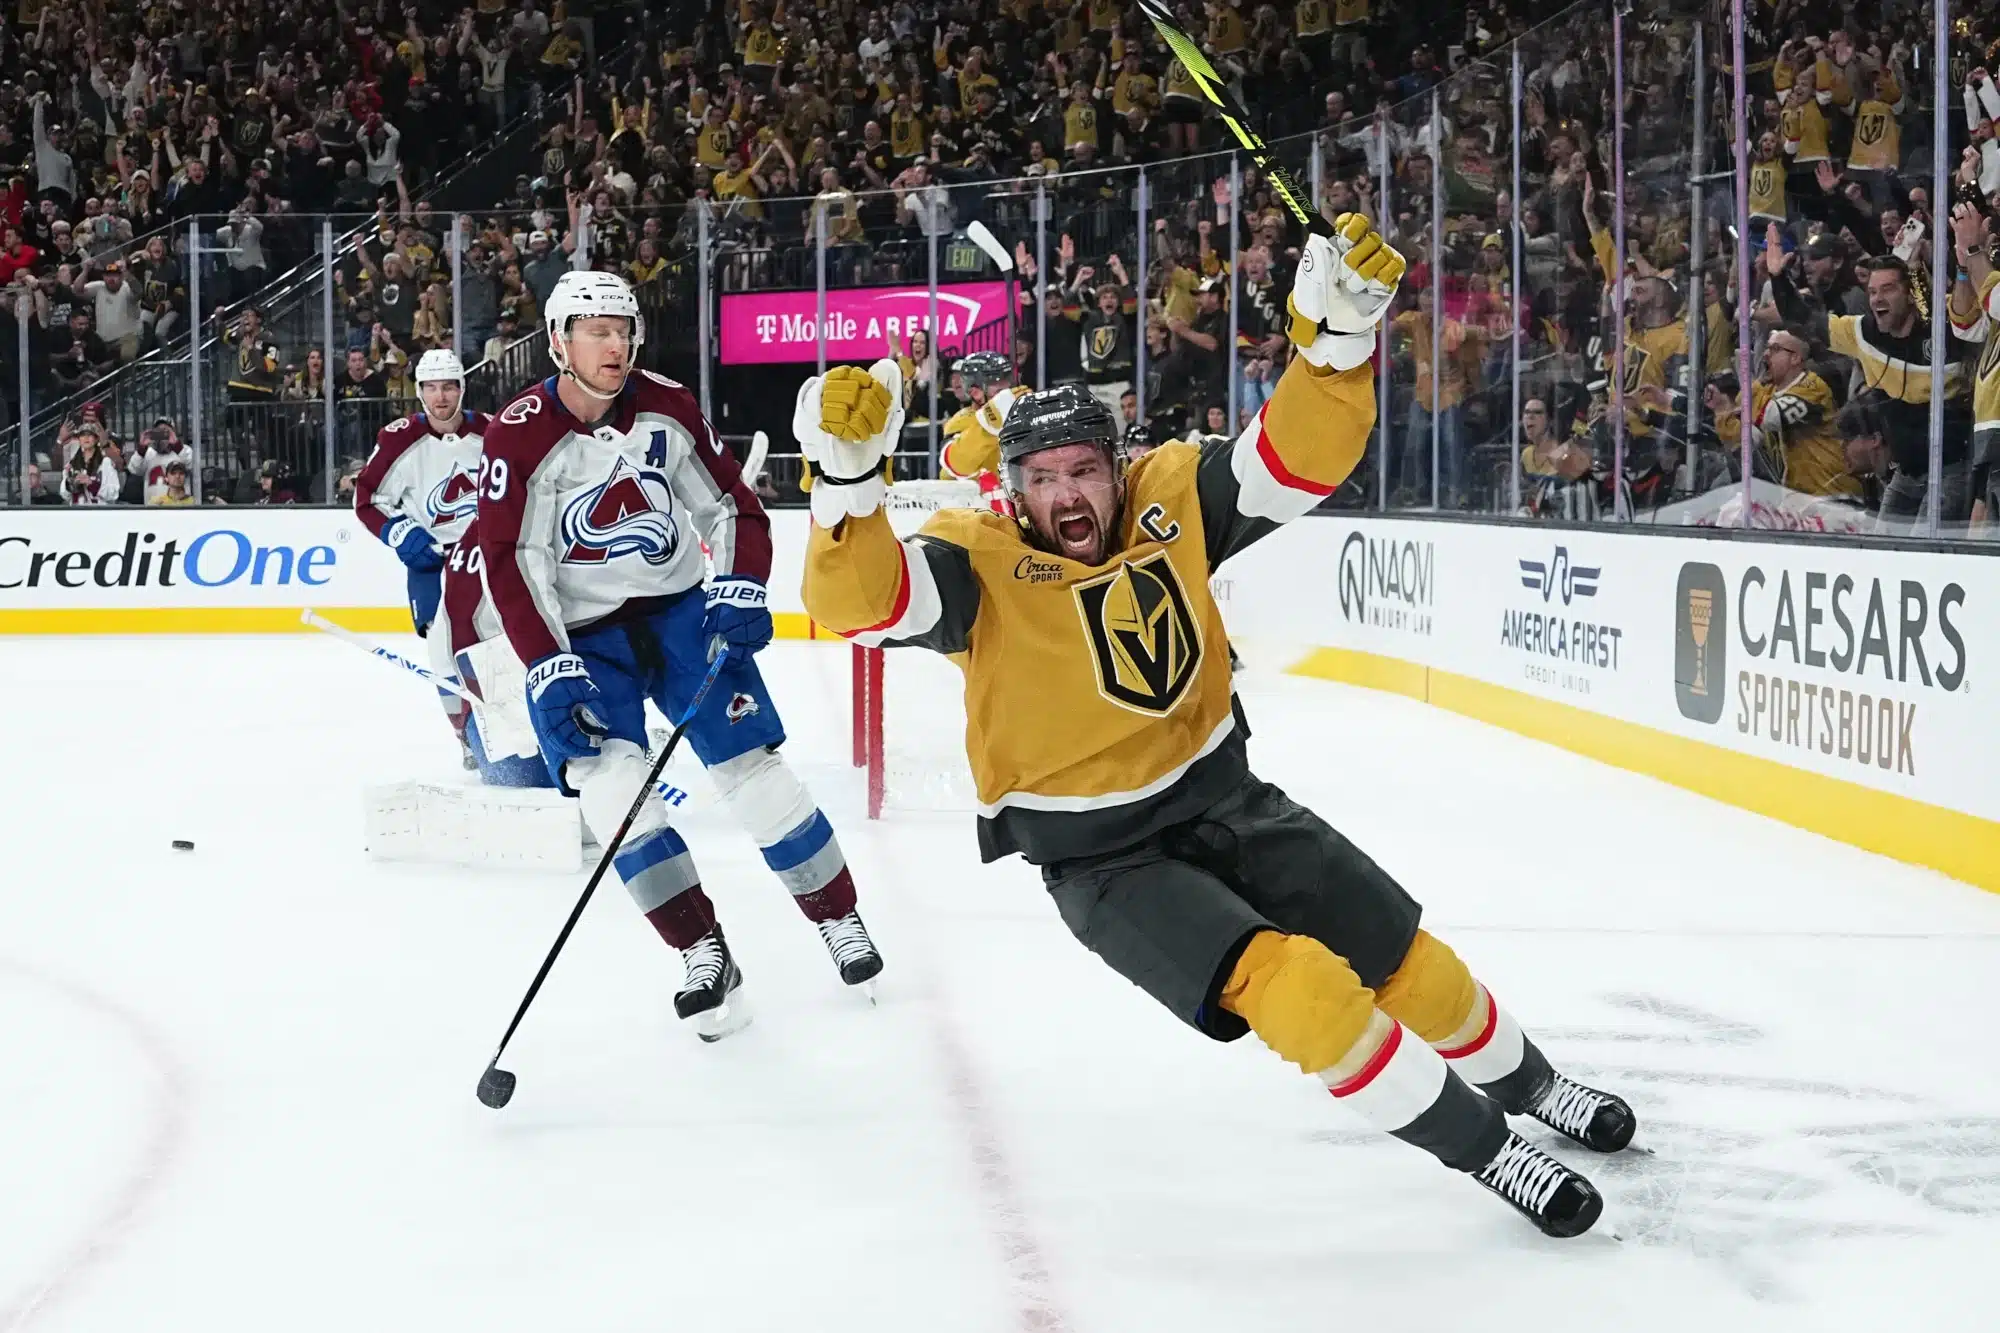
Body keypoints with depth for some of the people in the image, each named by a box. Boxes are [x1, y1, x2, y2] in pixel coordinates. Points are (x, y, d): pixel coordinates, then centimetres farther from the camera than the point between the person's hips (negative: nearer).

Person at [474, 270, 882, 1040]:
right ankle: (704, 957, -11)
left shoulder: (668, 410, -5)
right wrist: (551, 669, -23)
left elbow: (732, 506, 4)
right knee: (608, 785, -18)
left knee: (752, 766, -3)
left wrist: (739, 588, -13)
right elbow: (511, 565, -15)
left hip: (681, 607, 2)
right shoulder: (518, 436, -14)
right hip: (578, 632, -1)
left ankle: (838, 920, 13)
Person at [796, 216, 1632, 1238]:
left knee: (1405, 960, 9)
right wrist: (846, 475, -53)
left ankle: (1522, 1082, 39)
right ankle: (1482, 1149, -6)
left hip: (1222, 799, 5)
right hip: (1101, 861, -5)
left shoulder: (1171, 500, -8)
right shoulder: (979, 562, -19)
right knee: (1299, 986, -22)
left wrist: (1337, 332, -29)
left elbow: (1298, 458, -13)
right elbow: (858, 602, -35)